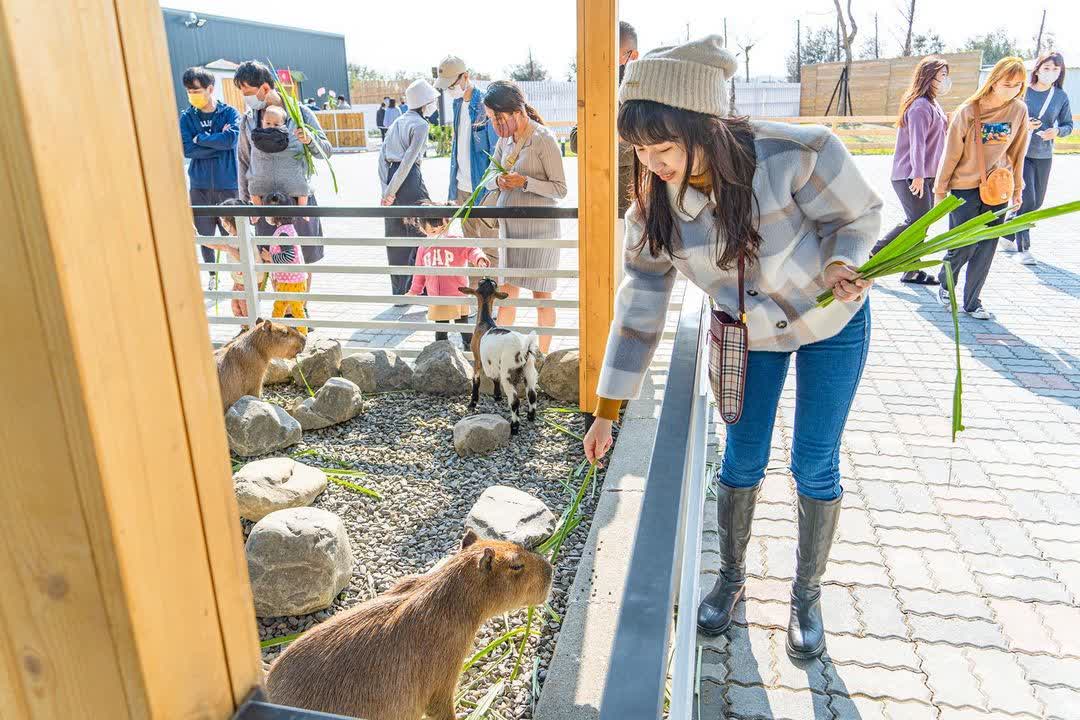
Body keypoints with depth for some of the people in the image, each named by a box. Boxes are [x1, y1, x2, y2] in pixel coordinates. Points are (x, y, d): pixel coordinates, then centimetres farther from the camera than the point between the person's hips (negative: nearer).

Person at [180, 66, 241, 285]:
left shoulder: (230, 113, -1)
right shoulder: (186, 117, 5)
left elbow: (231, 139, -19)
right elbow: (186, 149, -7)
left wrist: (200, 138, -9)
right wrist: (218, 142, -11)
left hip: (228, 184, -3)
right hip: (199, 186, 3)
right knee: (205, 235, 9)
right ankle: (213, 275, 26)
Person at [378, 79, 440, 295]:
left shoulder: (398, 122, 17)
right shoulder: (420, 125, -6)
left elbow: (382, 157, 9)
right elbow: (408, 160, -14)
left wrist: (386, 189, 2)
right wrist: (390, 191, -13)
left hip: (391, 178, 8)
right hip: (409, 180, -7)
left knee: (396, 239, 11)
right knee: (421, 232, 3)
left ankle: (400, 292, 17)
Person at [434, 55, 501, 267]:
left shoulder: (486, 104, -14)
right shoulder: (458, 103, 11)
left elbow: (498, 150, -15)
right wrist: (454, 185, 17)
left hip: (484, 188, -8)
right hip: (462, 187, 8)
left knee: (490, 248, 0)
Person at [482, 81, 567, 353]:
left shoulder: (544, 140, -13)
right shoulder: (505, 139, 8)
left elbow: (560, 189, -12)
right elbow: (489, 179, 16)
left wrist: (525, 182, -23)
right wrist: (498, 181, -7)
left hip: (538, 226, -7)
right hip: (509, 226, 7)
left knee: (541, 295, 3)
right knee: (507, 291, 13)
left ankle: (542, 357, 15)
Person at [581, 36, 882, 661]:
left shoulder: (798, 154, -34)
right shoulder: (655, 201, -21)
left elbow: (858, 214, -13)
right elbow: (640, 305, -15)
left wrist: (841, 265, -37)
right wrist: (607, 411, -14)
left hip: (832, 324, -2)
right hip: (748, 331, 3)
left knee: (815, 467, 6)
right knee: (742, 460, 9)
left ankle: (808, 594, 29)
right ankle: (732, 578, 33)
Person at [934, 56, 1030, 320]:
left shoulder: (1019, 110, -1)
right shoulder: (968, 111, -12)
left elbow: (1017, 152, 8)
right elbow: (951, 154, -6)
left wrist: (1017, 188, 12)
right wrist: (940, 190, -3)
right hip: (965, 187, -3)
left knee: (986, 248, 4)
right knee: (964, 244, -4)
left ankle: (972, 302, 15)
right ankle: (944, 283, 26)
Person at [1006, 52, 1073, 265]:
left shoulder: (1061, 96, 2)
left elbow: (1068, 124, 10)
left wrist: (1057, 131, -12)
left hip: (1044, 156, 4)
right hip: (1020, 153, -4)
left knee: (1037, 202, 12)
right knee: (1026, 200, -12)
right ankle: (1023, 248, -3)